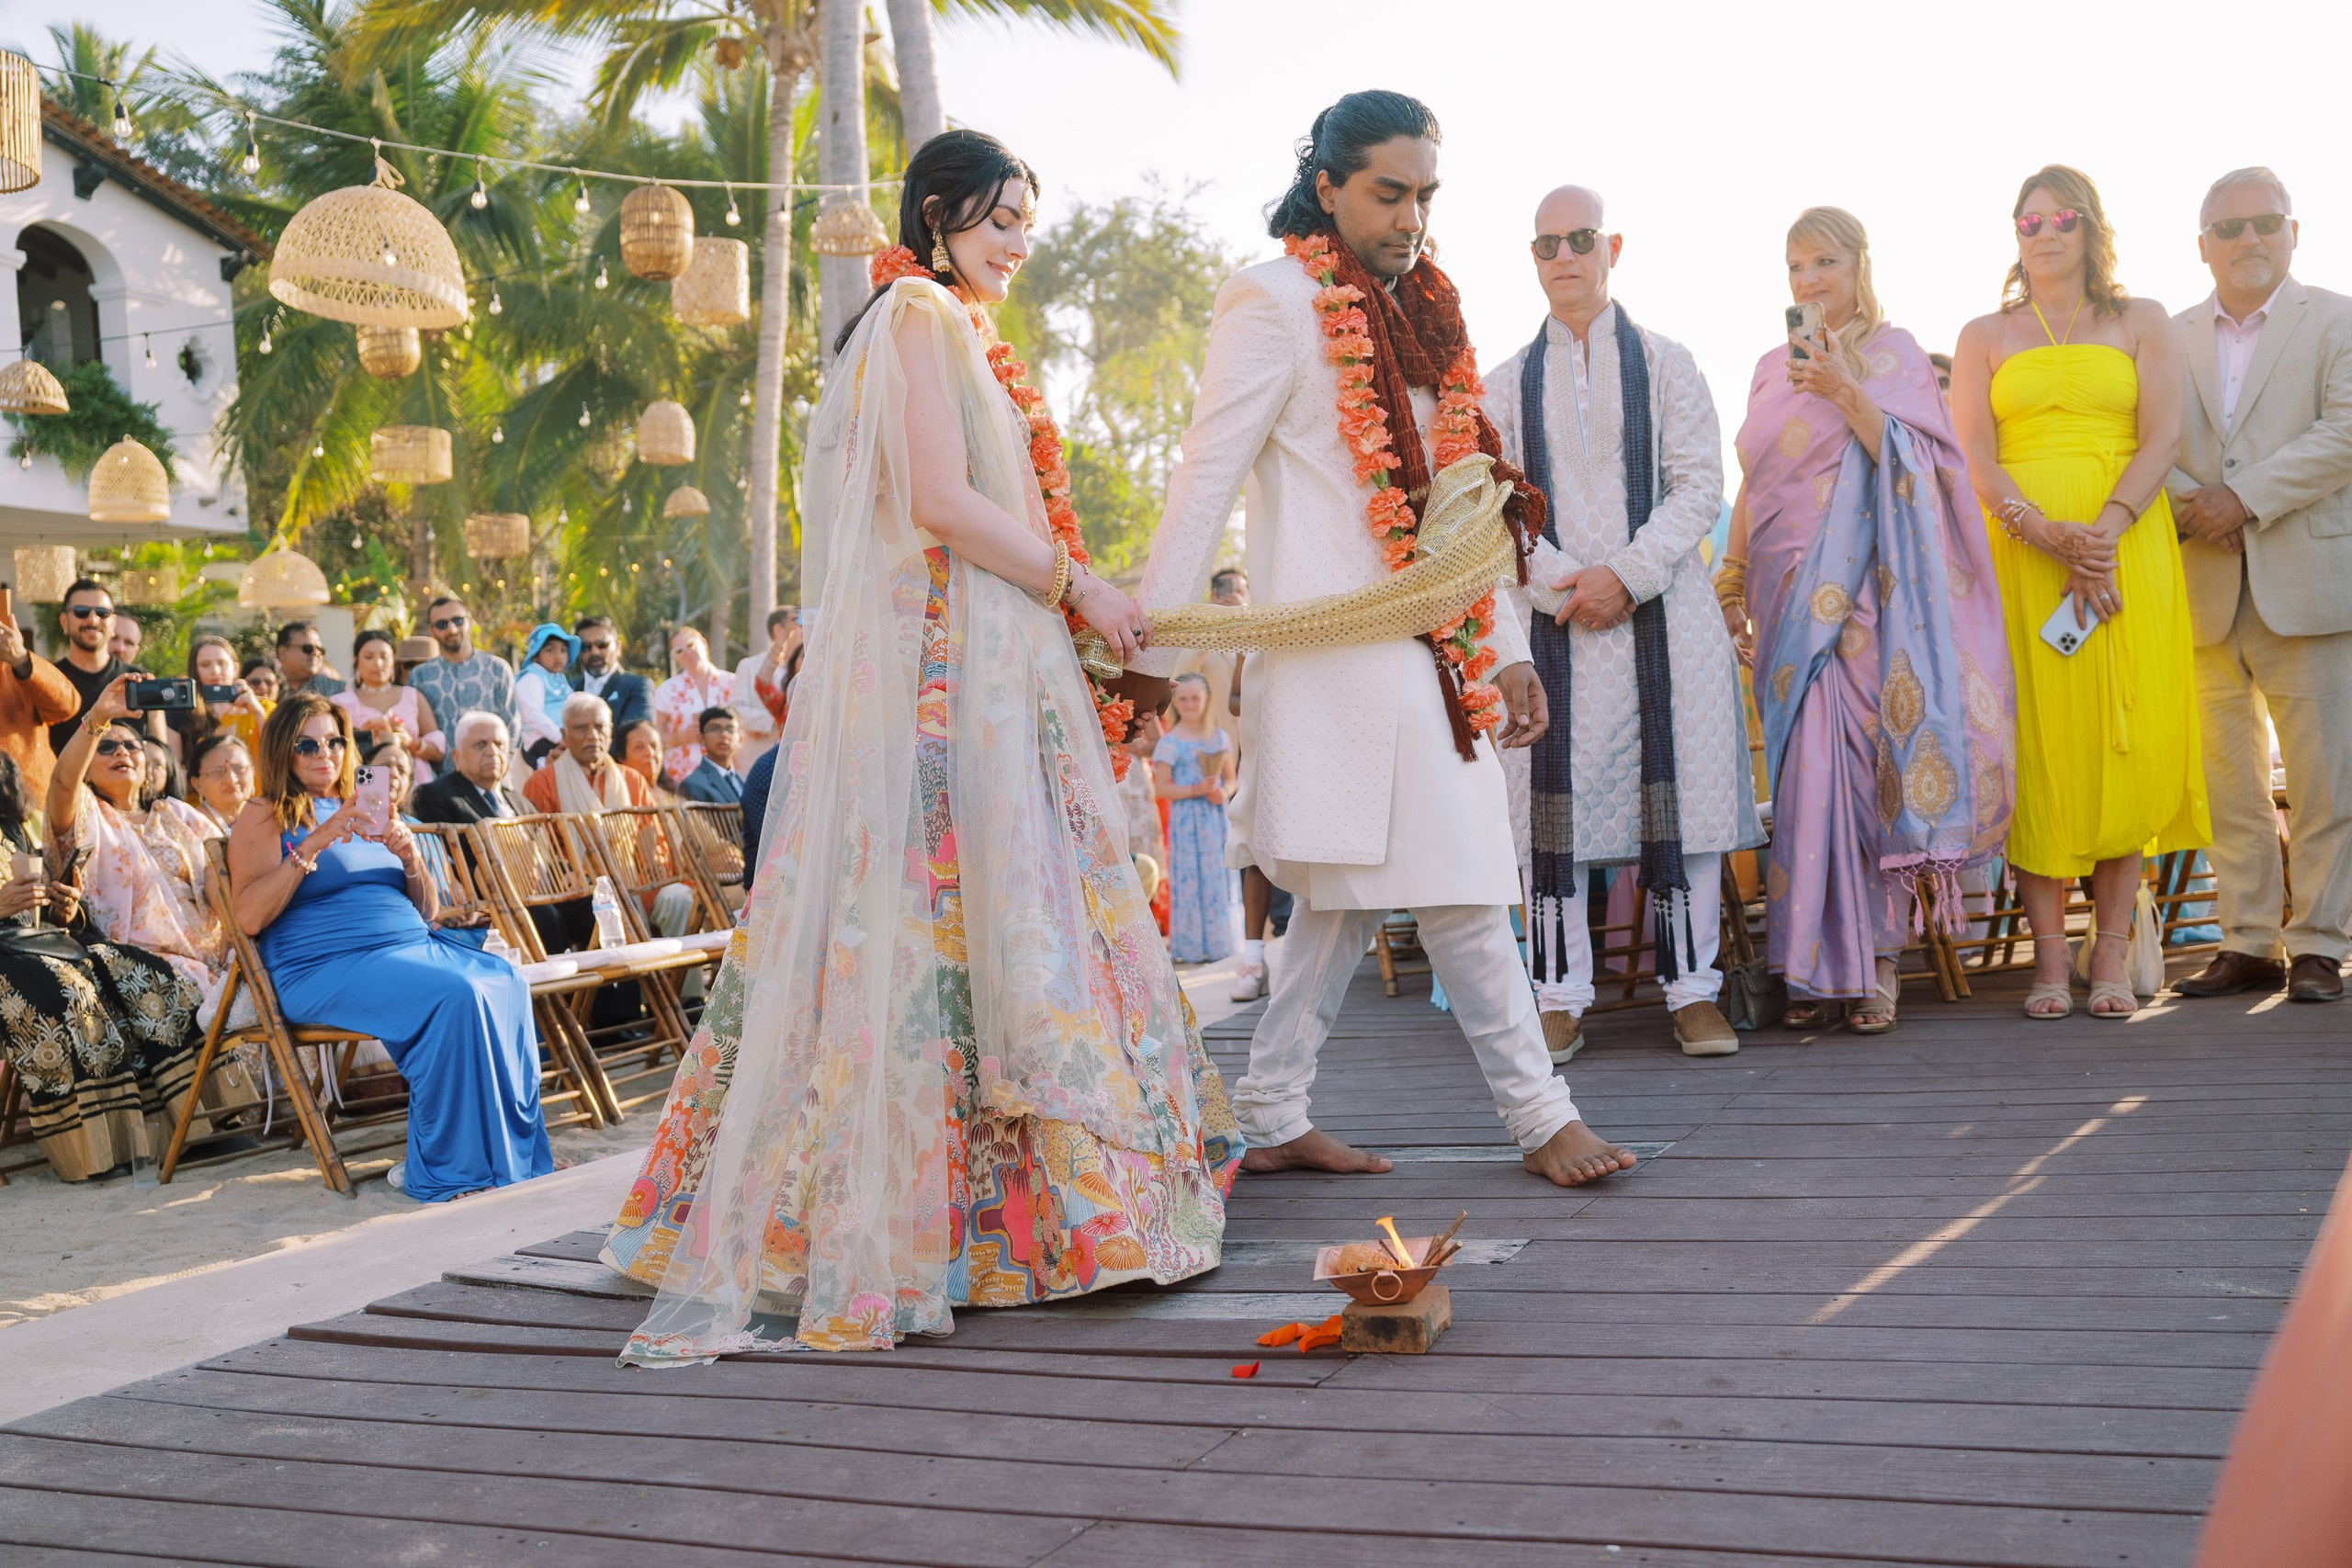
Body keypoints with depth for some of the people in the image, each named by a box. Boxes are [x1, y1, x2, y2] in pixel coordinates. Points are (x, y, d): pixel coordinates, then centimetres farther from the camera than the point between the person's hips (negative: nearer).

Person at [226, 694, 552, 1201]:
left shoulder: (365, 811, 25)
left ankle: (515, 1158, -21)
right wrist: (314, 844, -14)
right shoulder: (265, 816, 7)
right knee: (455, 995, -32)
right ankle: (444, 1172, -23)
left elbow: (427, 911, 21)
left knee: (506, 981, -23)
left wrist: (410, 857, 0)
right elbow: (248, 916, -10)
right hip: (326, 968, -6)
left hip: (413, 945, 6)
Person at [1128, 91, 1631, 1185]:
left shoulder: (1421, 311, 17)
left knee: (1349, 894, 10)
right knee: (1456, 883, -5)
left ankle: (1271, 1121, 19)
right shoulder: (1274, 302, -5)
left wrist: (1505, 646, 15)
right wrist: (1154, 649, -11)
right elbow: (1206, 482, -8)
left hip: (1423, 646, 8)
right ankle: (1538, 1114, 6)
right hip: (1335, 639, -8)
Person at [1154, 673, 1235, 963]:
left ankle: (1217, 942, 16)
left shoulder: (1219, 737, 8)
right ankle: (1190, 946, 5)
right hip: (1186, 819, -4)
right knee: (1189, 881, -2)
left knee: (1217, 879, 6)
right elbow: (1162, 787, -9)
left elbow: (1230, 778, 13)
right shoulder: (1169, 742, -5)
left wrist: (1223, 792, -9)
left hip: (1216, 817, 4)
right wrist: (1195, 790, -20)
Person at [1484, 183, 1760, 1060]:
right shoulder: (1508, 384, 12)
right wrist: (1556, 581, -11)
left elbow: (1700, 485, 0)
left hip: (1661, 611, -1)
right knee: (1552, 799, -3)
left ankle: (1691, 991, 7)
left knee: (1679, 794, -2)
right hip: (1552, 619, 1)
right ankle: (1560, 996, 5)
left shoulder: (1665, 364, 9)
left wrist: (1627, 576, -12)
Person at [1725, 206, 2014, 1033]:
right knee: (1804, 764, 0)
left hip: (1861, 592, -4)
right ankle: (1813, 962, 4)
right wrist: (1731, 582, 15)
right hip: (1789, 592, 4)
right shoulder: (1774, 368, 18)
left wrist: (1845, 393, -18)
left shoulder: (1892, 354, 4)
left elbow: (1912, 464, -7)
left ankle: (1877, 958, -2)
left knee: (1864, 757, -9)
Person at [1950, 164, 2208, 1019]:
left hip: (2129, 549, 0)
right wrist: (2047, 535, -15)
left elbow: (2162, 436, 1)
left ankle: (2110, 956, 2)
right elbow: (1973, 454, 1)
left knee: (2129, 741, -4)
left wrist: (2104, 533, -14)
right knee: (2037, 744, -5)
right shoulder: (1984, 335, 13)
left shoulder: (2143, 322, 13)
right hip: (2018, 555, 0)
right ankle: (2049, 961, -2)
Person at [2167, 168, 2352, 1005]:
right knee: (2228, 784, 5)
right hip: (2207, 592, 3)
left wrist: (2245, 500, -15)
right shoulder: (2171, 337, 15)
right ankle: (2247, 944, 13)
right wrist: (2191, 503, -12)